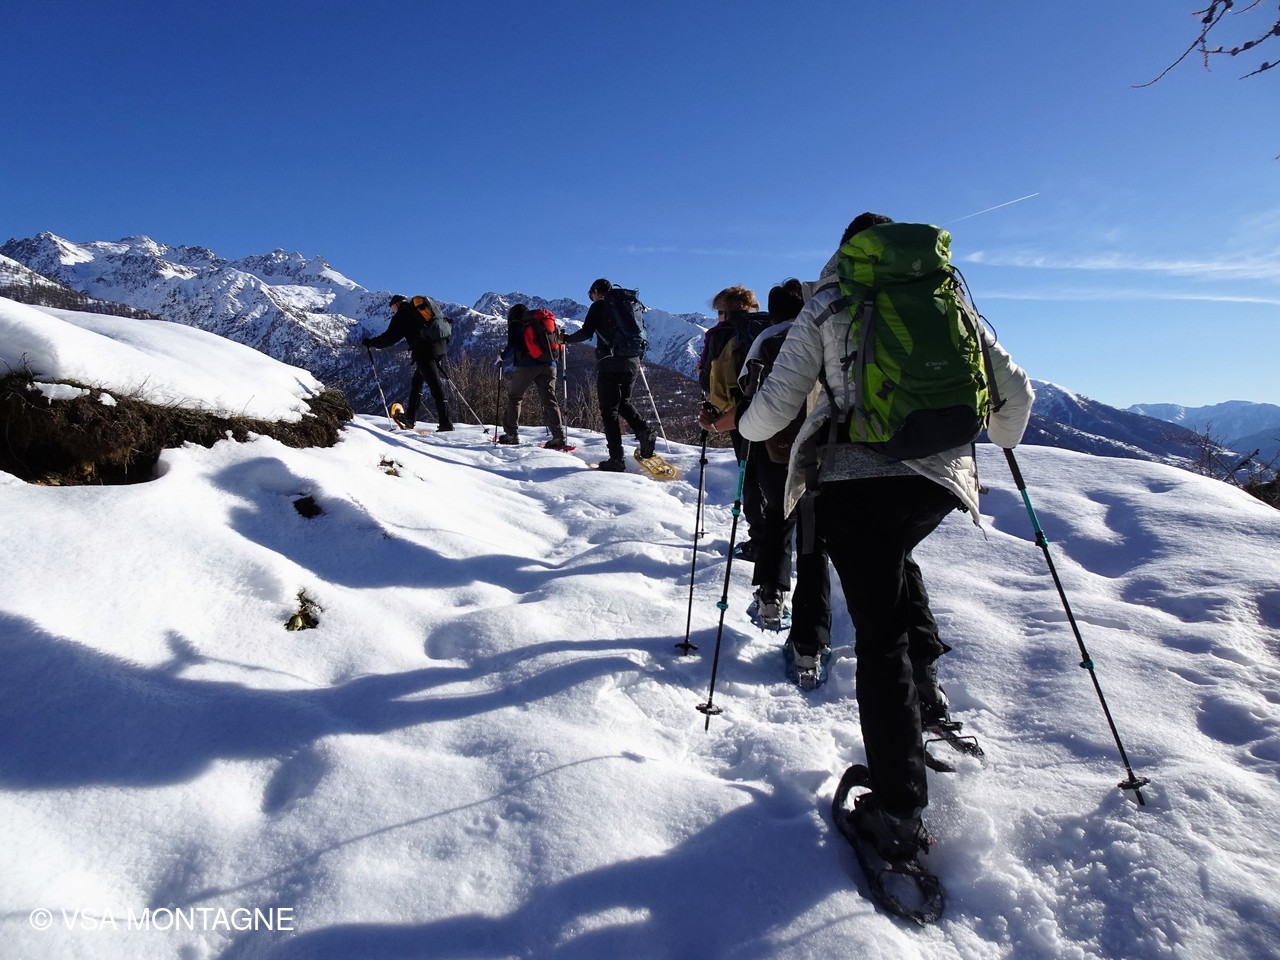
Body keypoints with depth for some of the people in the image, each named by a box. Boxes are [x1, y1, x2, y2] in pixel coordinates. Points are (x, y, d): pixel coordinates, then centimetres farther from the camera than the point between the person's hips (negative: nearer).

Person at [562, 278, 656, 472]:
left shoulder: (599, 305, 2)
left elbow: (586, 333, -6)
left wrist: (566, 338, 11)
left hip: (609, 363, -5)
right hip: (632, 364, 6)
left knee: (609, 411, 0)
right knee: (624, 402, 23)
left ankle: (616, 459, -5)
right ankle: (645, 431, -3)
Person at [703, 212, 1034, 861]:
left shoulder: (825, 307, 6)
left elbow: (777, 404, 1)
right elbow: (1015, 389, 17)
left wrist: (741, 424, 23)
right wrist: (1002, 439, 37)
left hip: (853, 481, -3)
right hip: (939, 478, 4)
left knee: (880, 637, 3)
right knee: (896, 562, 34)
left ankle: (899, 814, 6)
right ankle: (924, 701, 23)